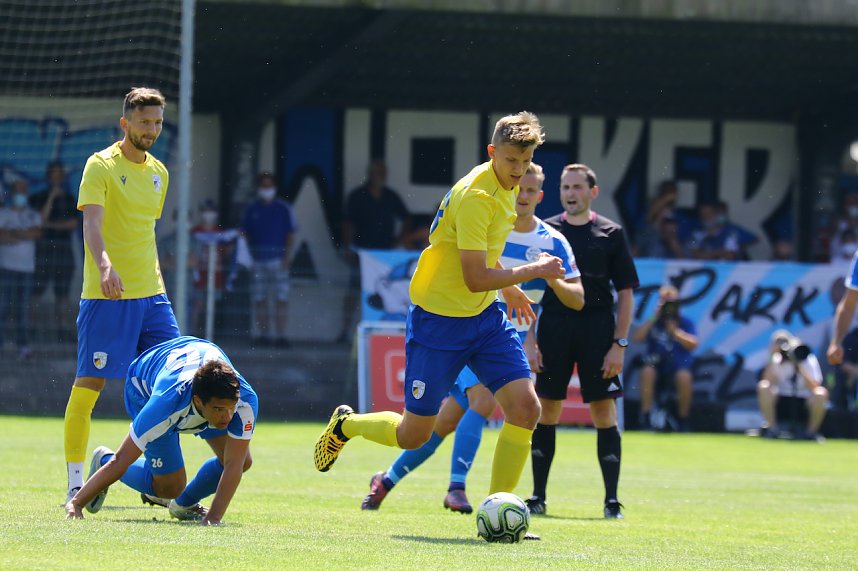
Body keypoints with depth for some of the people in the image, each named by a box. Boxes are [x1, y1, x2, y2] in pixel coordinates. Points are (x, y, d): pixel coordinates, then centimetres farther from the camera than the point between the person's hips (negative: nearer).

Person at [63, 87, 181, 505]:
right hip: (106, 297, -7)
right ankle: (76, 483, 2)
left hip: (151, 296, 7)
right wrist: (105, 266, -37)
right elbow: (91, 222, -19)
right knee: (88, 385, -5)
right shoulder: (101, 166, -6)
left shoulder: (158, 172, 15)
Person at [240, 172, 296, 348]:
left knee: (281, 298, -7)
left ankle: (280, 335, -6)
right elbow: (246, 233, 14)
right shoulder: (252, 210, 12)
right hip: (258, 259, 3)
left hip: (278, 259, -3)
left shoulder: (283, 208, 5)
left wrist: (287, 256, -6)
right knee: (259, 299, 3)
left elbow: (290, 234, 3)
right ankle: (263, 335, 9)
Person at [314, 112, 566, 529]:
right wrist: (533, 271, -19)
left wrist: (506, 288, 28)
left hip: (485, 316, 8)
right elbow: (475, 278, -27)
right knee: (414, 435, 1)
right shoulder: (476, 195, -24)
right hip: (439, 319, -8)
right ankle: (345, 425, 32)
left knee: (525, 406, -11)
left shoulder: (506, 187, 5)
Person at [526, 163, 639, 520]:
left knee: (604, 411, -4)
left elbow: (625, 293, 4)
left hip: (597, 330, -1)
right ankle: (538, 497, 10)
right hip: (553, 327, 1)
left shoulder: (610, 233, 4)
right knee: (546, 411, 2)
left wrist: (619, 344, -4)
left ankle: (611, 500, 0)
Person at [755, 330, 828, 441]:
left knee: (821, 393, -33)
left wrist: (800, 366, -31)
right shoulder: (776, 362, -7)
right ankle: (772, 428, -12)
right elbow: (767, 384, -21)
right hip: (781, 404, 1)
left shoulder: (808, 360, -11)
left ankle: (811, 431, -10)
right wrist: (772, 360, -25)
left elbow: (814, 388, -24)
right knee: (763, 386, -27)